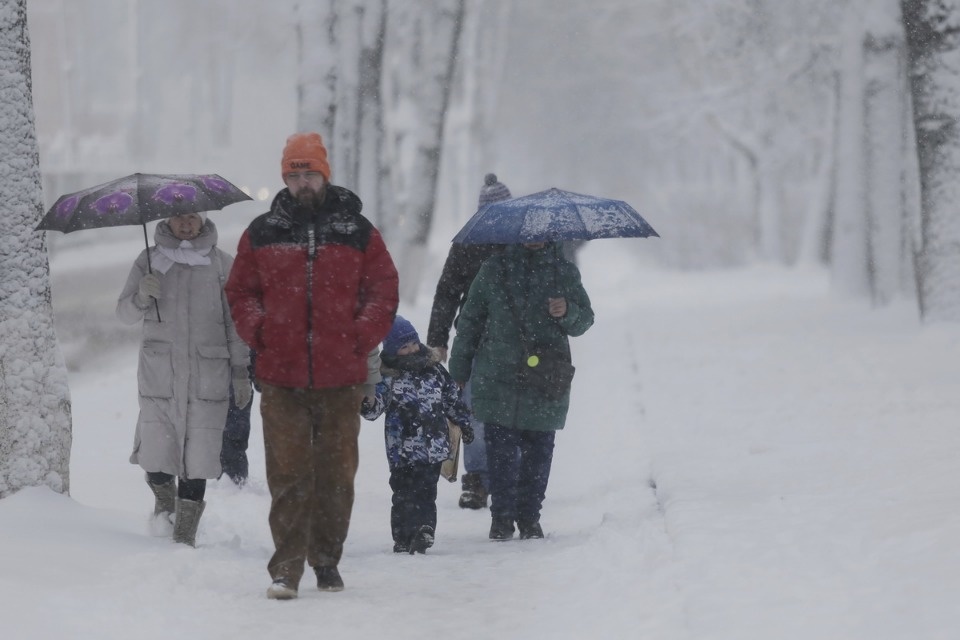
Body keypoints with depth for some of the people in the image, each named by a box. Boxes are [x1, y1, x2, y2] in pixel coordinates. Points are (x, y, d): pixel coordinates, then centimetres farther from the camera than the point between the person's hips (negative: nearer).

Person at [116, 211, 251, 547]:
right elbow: (125, 313, 5)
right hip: (159, 375, 0)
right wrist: (141, 297, -16)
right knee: (156, 455, -4)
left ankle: (185, 532, 8)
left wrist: (241, 372, 5)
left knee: (197, 459, -4)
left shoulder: (221, 263, 5)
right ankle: (164, 503, 28)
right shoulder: (150, 260, 7)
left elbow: (235, 323, 8)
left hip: (207, 377, 0)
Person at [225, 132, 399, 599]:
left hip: (341, 376, 1)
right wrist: (257, 332, -1)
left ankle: (327, 560, 20)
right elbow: (240, 291, 13)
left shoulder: (357, 233, 4)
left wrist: (362, 338, -3)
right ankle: (286, 569, -2)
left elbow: (383, 291, 8)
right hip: (280, 374, 0)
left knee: (336, 473, 7)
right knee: (287, 475, -3)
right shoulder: (262, 233, 6)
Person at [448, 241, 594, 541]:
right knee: (501, 449, -5)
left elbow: (585, 319, 15)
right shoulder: (494, 270, 7)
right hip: (499, 379, -1)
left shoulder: (564, 272, 9)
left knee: (539, 449, 2)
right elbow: (469, 322, 12)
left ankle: (529, 516, 14)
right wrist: (458, 372, 12)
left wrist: (567, 312, -9)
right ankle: (502, 516, 4)